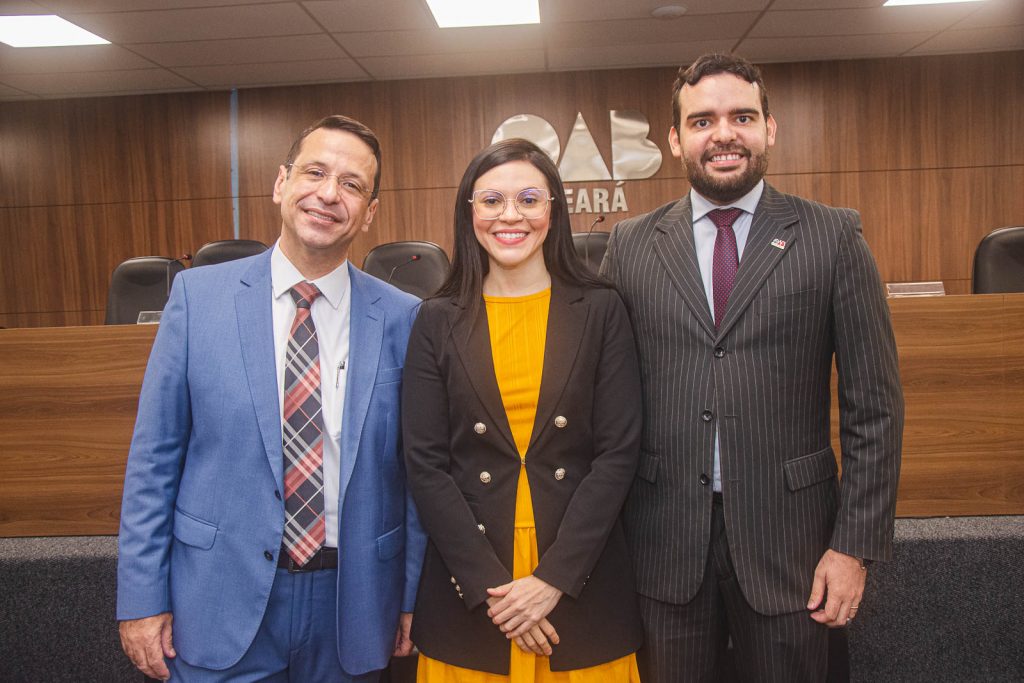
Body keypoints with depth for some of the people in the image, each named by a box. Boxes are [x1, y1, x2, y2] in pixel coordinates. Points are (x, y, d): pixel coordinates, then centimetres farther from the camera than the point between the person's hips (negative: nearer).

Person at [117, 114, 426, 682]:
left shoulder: (402, 318, -6)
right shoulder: (198, 294, -5)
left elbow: (416, 469, 0)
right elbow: (153, 457, -2)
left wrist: (412, 598, 3)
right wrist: (142, 599, -2)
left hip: (350, 608, 1)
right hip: (221, 605, 0)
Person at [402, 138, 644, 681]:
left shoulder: (600, 311, -1)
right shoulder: (438, 321, 0)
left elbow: (618, 453, -5)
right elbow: (425, 465, -3)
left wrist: (553, 578, -12)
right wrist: (489, 586, -11)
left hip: (582, 582, 0)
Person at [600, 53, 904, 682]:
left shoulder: (834, 237, -2)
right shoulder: (631, 246, 2)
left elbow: (875, 406, -2)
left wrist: (856, 544, -5)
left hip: (788, 535, -1)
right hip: (665, 541, 1)